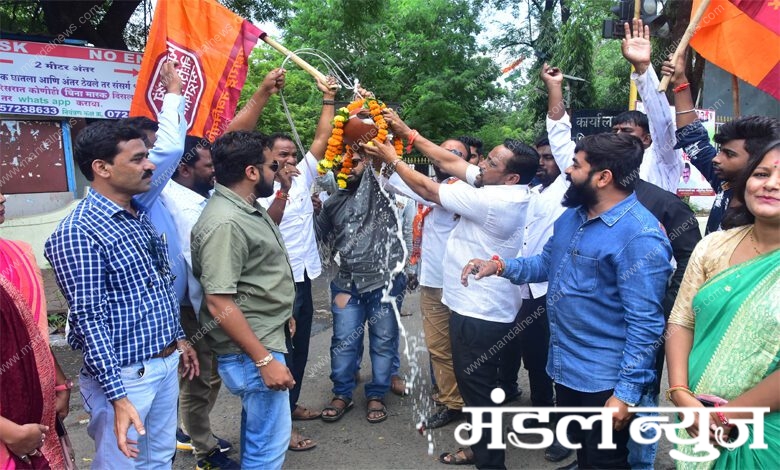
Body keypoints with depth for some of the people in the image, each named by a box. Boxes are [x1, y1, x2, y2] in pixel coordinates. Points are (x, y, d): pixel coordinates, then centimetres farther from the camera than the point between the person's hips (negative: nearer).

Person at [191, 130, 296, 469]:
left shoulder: (247, 208, 7)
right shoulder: (225, 223, -24)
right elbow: (219, 303, -27)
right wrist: (264, 359, -25)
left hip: (264, 338, 10)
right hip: (250, 348, -10)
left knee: (257, 425, 24)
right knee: (270, 439, 0)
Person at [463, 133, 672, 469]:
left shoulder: (641, 237, -23)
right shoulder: (572, 216, 4)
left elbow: (645, 324, -23)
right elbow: (547, 264, 17)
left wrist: (627, 392, -22)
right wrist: (499, 266, 0)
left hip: (604, 382, -8)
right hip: (566, 369, 8)